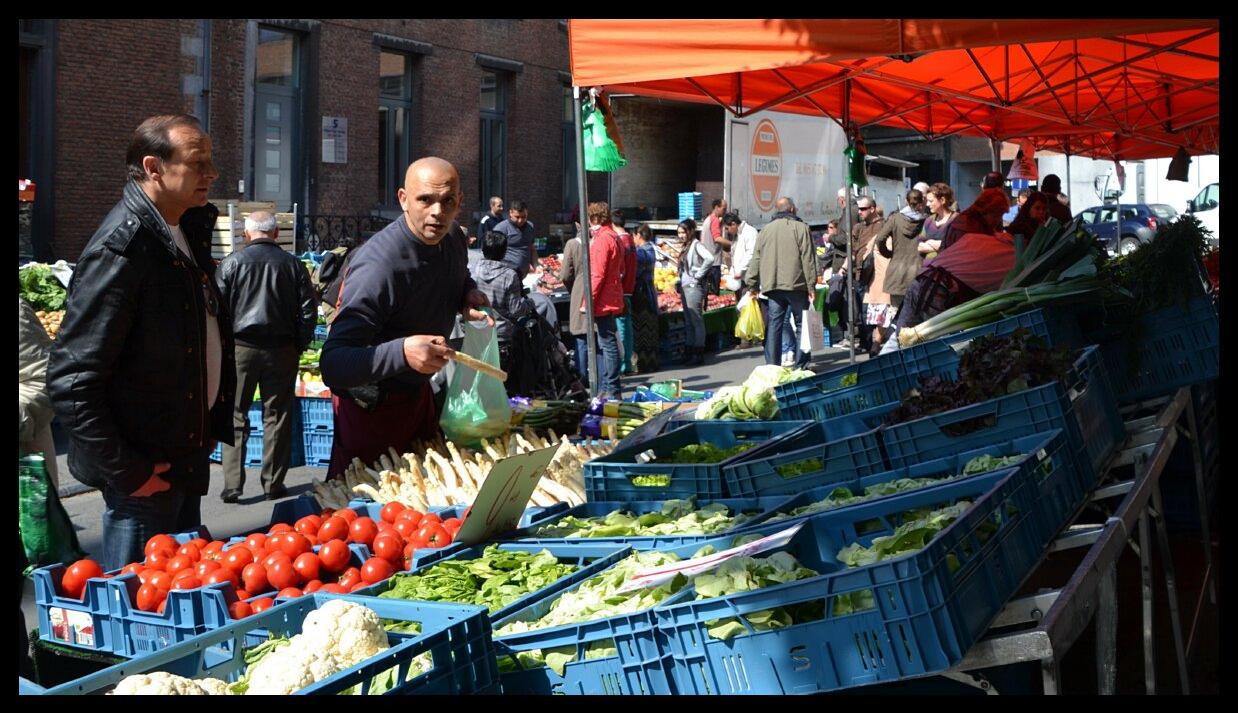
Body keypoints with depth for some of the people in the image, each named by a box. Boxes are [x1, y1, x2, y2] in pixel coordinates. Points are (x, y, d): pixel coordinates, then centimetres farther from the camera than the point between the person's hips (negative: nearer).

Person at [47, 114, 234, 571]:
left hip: (187, 459, 9)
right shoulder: (121, 248, -20)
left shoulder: (189, 229, 9)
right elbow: (70, 380, -23)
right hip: (148, 471, -9)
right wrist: (126, 472, -21)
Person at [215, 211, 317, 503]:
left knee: (235, 416, 5)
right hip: (281, 350, 1)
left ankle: (232, 485, 0)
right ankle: (273, 483, 10)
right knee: (277, 417, 8)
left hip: (240, 347, -1)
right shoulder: (293, 265, 2)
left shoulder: (232, 262, -2)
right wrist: (298, 346, 13)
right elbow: (308, 310, 3)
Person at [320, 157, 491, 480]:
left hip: (419, 392, 8)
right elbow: (332, 366, -37)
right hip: (370, 405, -8)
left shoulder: (453, 242, -5)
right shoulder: (378, 266, -31)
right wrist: (402, 352, -52)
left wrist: (468, 296, -3)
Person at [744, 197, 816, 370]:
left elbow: (756, 260, 13)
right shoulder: (801, 228, 0)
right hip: (796, 284, -4)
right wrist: (811, 286, -4)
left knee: (773, 325, 4)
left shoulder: (765, 230, 13)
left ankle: (771, 366, 2)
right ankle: (801, 364, 2)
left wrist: (752, 285, 17)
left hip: (772, 286, 4)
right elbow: (808, 260, -5)